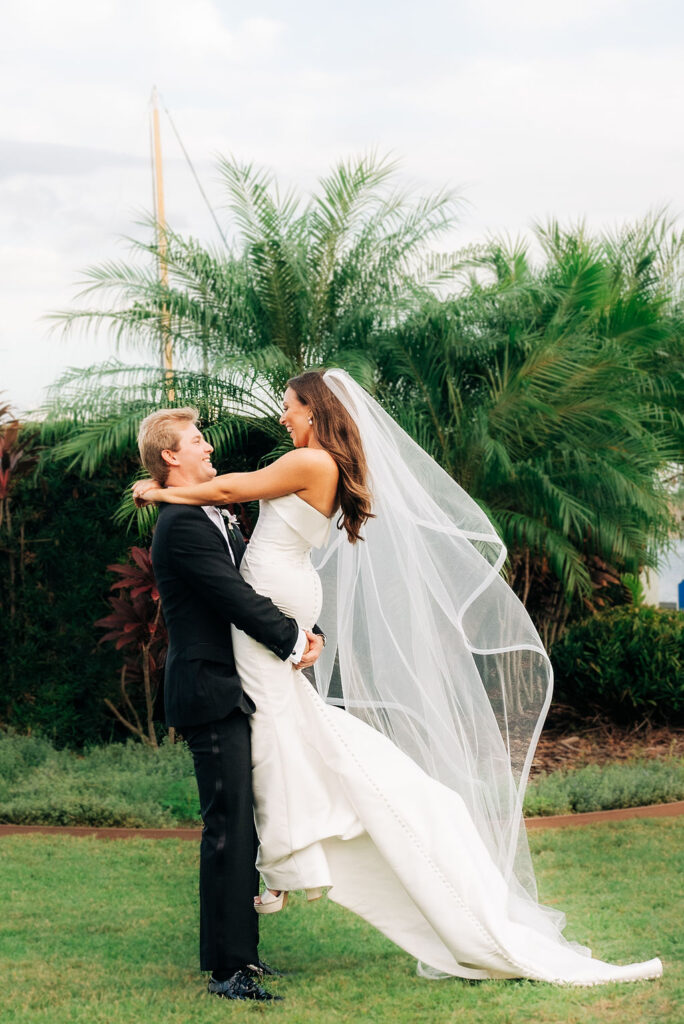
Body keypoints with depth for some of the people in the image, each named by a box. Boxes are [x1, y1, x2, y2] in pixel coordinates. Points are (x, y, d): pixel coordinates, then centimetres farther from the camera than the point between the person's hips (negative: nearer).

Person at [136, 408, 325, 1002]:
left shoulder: (211, 519, 19)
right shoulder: (184, 524, -14)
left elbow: (256, 575, 16)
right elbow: (236, 597, -19)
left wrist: (301, 632, -1)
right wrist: (293, 641, -9)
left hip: (229, 692, 10)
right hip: (210, 691, -10)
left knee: (243, 825, 13)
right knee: (228, 827, -9)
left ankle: (240, 952, 21)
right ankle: (228, 968, -6)